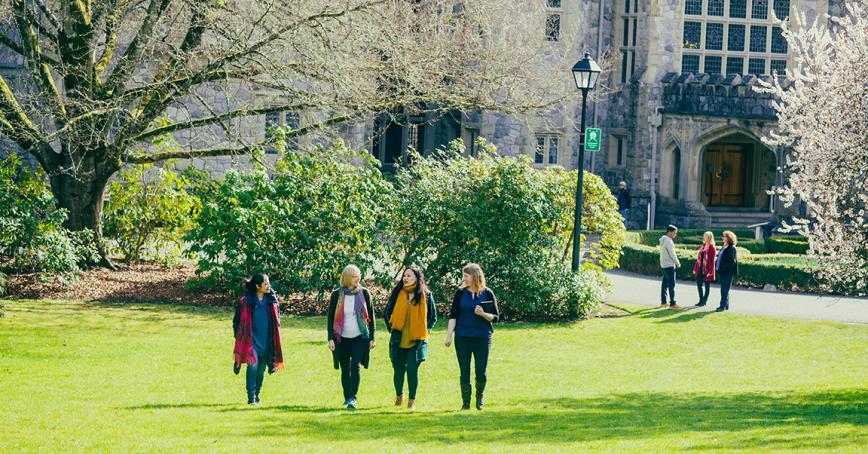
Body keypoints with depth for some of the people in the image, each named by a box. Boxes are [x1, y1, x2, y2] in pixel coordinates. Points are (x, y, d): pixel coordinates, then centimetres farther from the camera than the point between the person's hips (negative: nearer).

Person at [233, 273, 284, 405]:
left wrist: (274, 339, 9)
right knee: (253, 365, -20)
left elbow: (277, 319, 14)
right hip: (251, 340, -4)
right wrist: (239, 337, 0)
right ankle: (251, 397, -16)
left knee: (261, 369, 10)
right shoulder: (246, 302, -8)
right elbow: (237, 321, 3)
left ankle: (257, 394, 28)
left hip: (266, 341, 4)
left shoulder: (272, 301, 2)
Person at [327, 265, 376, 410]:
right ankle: (347, 398, 18)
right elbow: (330, 317, 3)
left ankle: (352, 398, -17)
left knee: (355, 365, -15)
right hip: (342, 338, 1)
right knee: (345, 369, 7)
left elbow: (371, 316, 6)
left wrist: (372, 338, 5)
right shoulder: (337, 295, 0)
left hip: (360, 337, -1)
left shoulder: (364, 293, 0)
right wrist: (330, 338, -3)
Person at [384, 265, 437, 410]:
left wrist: (426, 330, 2)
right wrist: (390, 327, 8)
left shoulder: (425, 295, 0)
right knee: (398, 370, 6)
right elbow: (387, 311, 16)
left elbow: (433, 316, 11)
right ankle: (399, 395, 32)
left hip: (417, 340, -2)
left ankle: (412, 400, 1)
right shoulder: (397, 293, 4)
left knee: (412, 368, -11)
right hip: (399, 338, 2)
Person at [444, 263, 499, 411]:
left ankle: (479, 398, 23)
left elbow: (496, 317, 3)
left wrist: (483, 314, -16)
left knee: (481, 372, -2)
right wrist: (449, 336, -1)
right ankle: (465, 403, 11)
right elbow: (453, 316, 6)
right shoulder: (461, 293, 5)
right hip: (463, 337, 1)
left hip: (482, 337, -1)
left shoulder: (487, 294, 1)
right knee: (464, 372, 0)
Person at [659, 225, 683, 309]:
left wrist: (675, 262, 15)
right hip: (669, 265, -10)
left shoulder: (663, 240, 13)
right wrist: (678, 263, -2)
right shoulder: (668, 241, -17)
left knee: (665, 283, 12)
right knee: (671, 284, -8)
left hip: (664, 265, 10)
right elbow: (672, 254, -16)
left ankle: (663, 302, 14)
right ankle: (672, 303, -10)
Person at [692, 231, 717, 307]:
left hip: (707, 269, -7)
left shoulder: (711, 248, -11)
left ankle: (704, 301, 10)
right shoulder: (702, 246, 11)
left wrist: (710, 271, -17)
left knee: (707, 285, 3)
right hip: (700, 269, 7)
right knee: (699, 284, 9)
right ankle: (701, 300, 19)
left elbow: (712, 261, -13)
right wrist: (695, 268, 12)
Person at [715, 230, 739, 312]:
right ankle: (725, 305, 22)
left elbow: (732, 261, -19)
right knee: (724, 289, 14)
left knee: (724, 290, -6)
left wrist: (724, 267, -22)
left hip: (728, 272, -9)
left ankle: (723, 306, -4)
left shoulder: (731, 248, -13)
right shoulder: (724, 247, 13)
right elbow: (719, 257, 22)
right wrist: (716, 264, 7)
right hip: (722, 272, 9)